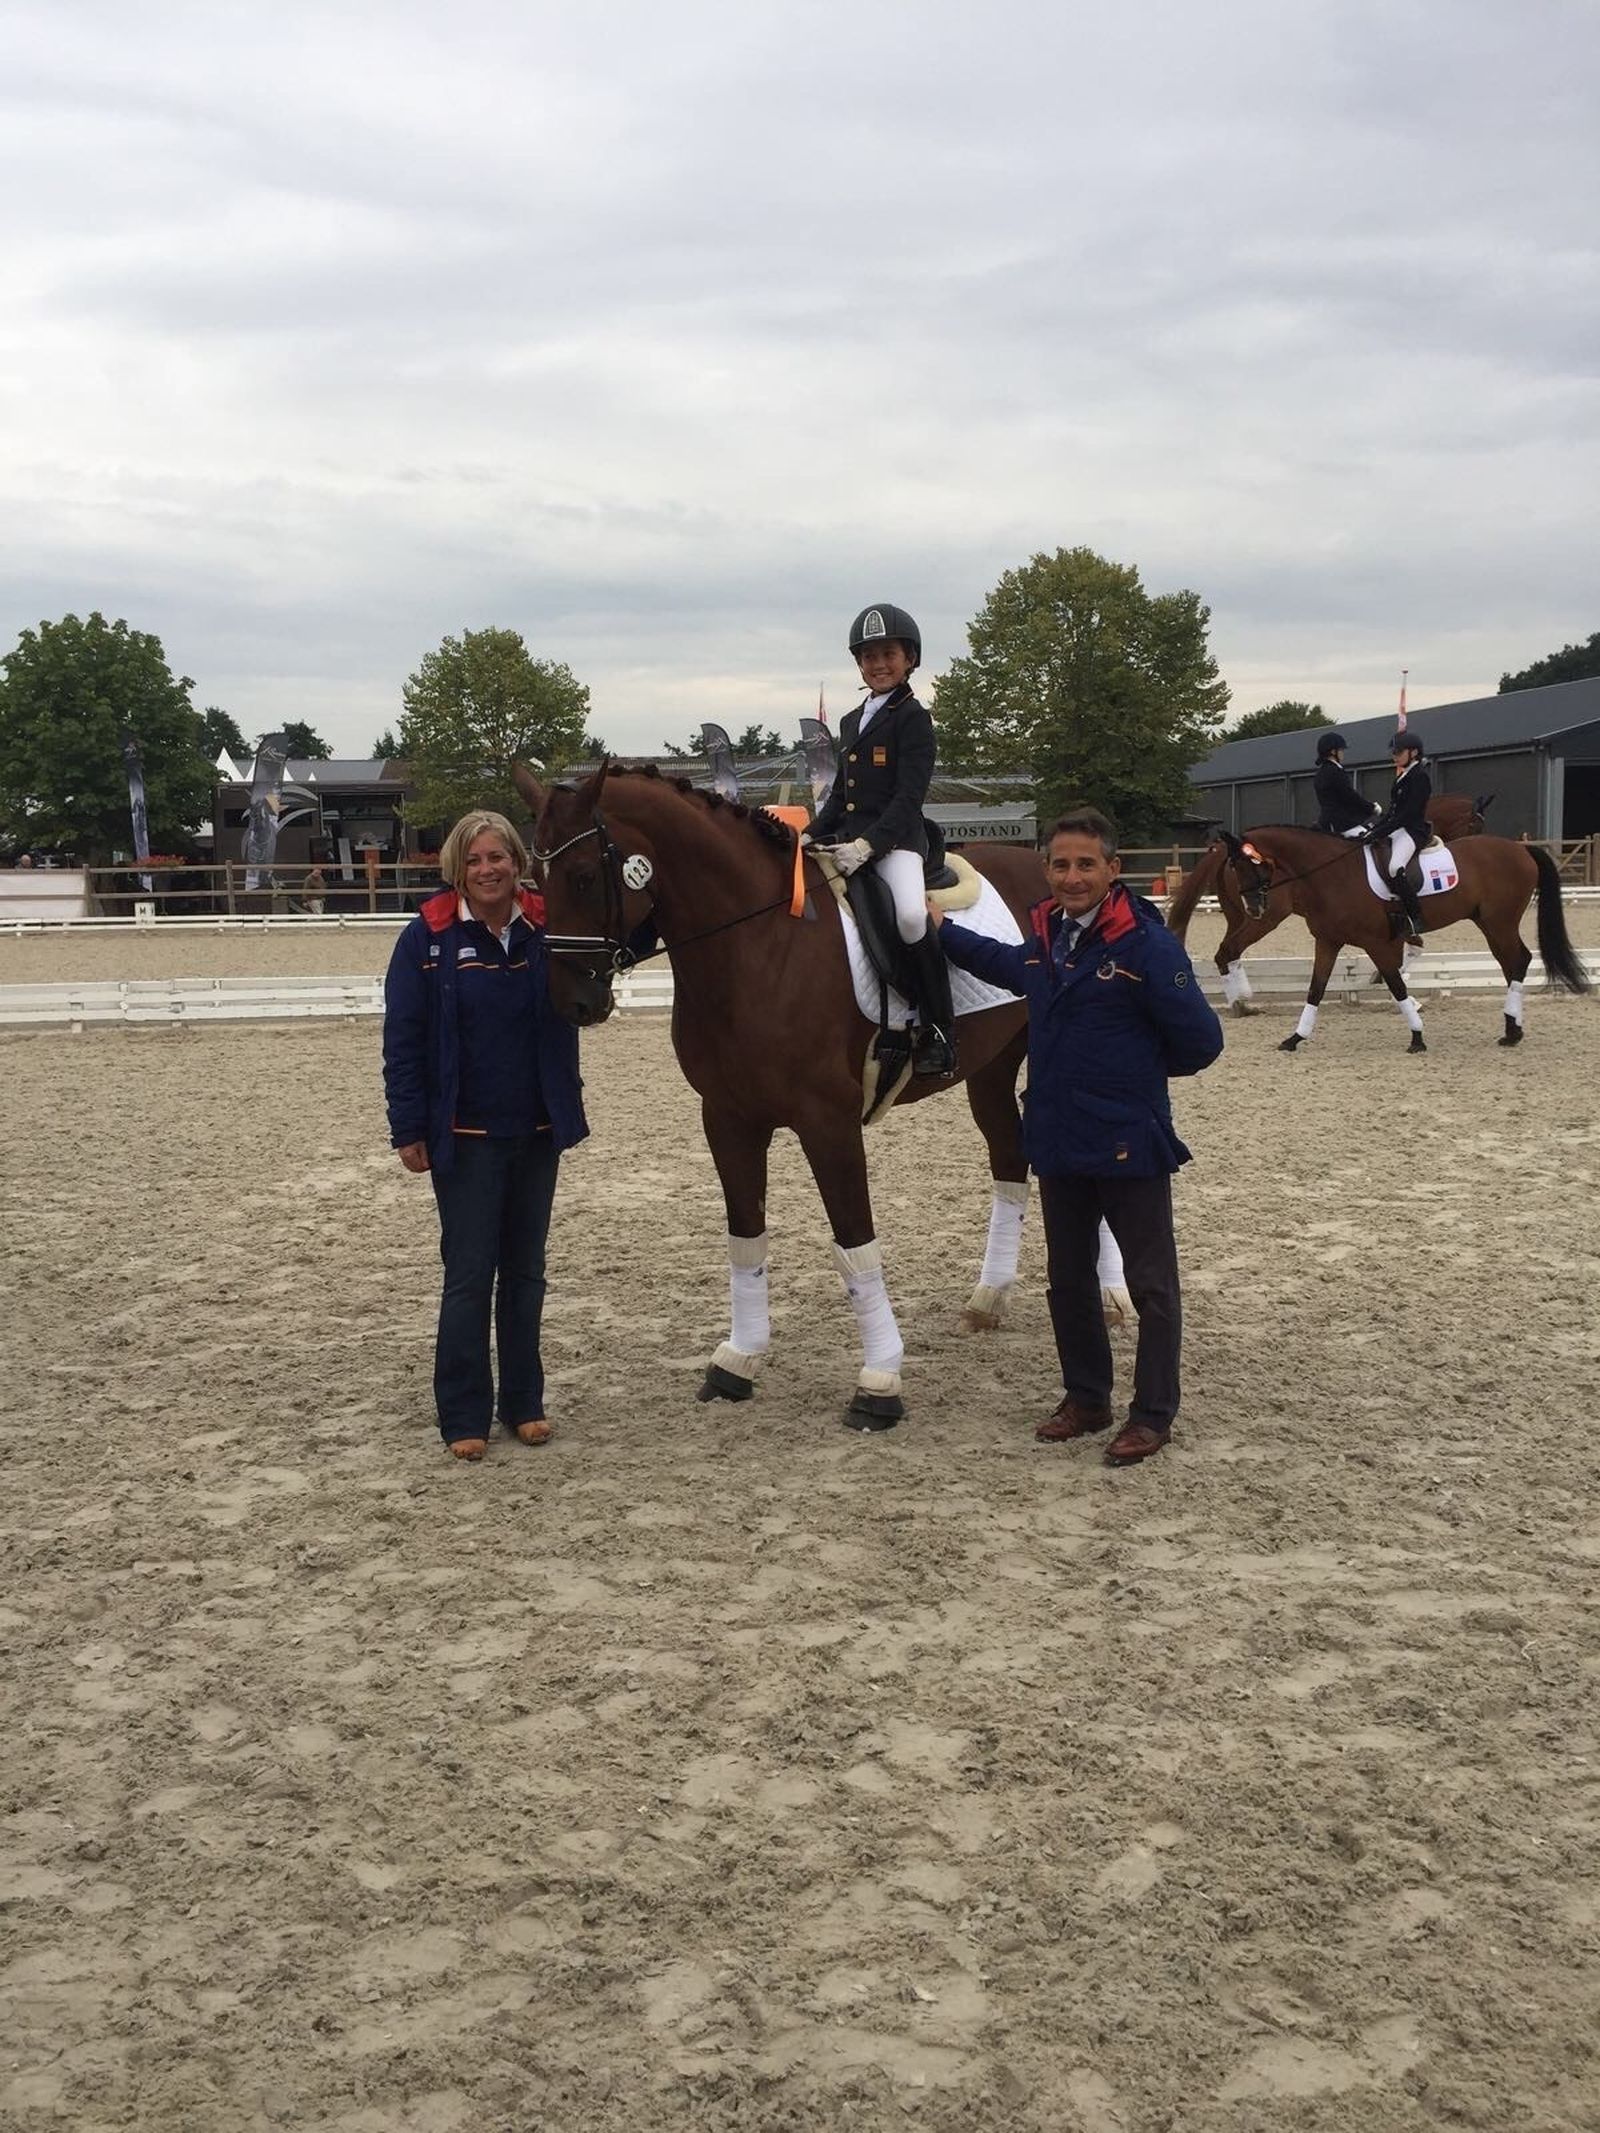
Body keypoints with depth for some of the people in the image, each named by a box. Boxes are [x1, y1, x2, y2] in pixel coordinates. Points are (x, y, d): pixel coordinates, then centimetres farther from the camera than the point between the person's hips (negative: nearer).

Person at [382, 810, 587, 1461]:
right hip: (465, 1137, -3)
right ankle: (463, 1415, 11)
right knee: (469, 1276, 1)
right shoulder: (428, 938, -7)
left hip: (537, 1134, 3)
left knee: (525, 1272, 13)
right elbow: (403, 1041, -7)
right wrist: (409, 1129, -9)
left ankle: (523, 1402, 24)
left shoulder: (547, 930, 1)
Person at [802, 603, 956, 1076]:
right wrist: (812, 834, 8)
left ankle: (938, 1031, -21)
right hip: (847, 840, 9)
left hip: (895, 841, -8)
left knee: (911, 915, -33)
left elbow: (908, 798, -13)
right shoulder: (851, 722, 20)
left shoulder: (913, 719, -4)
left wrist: (867, 844, -25)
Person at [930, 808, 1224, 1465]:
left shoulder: (1145, 943, -17)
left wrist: (1139, 1069, 0)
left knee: (1150, 1282, 6)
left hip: (1129, 1143, -7)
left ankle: (1153, 1413, 15)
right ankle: (1085, 1398, 31)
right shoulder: (1044, 936, 5)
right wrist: (942, 933, 27)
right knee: (1068, 1279, 17)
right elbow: (1008, 967, 31)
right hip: (1058, 1140, 7)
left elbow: (1200, 1040, -15)